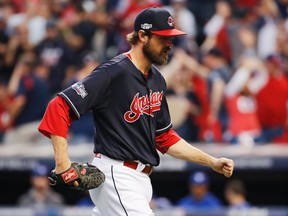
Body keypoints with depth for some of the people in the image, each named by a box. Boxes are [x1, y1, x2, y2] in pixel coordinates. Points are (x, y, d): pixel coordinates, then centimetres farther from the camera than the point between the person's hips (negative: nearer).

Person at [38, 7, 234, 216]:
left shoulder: (157, 79, 14)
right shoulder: (114, 73, -14)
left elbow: (164, 137, 21)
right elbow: (59, 107, -18)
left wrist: (212, 162, 16)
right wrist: (62, 164, -23)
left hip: (140, 178, 9)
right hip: (116, 175, -9)